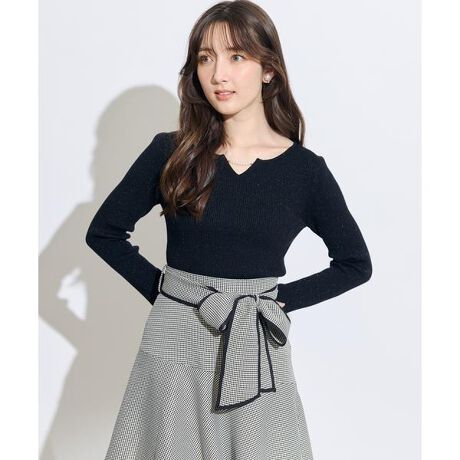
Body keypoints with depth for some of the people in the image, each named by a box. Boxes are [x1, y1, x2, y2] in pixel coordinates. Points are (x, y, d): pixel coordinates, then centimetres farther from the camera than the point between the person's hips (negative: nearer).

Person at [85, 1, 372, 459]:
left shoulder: (305, 169, -4)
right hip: (175, 341, 1)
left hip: (257, 348, 0)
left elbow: (355, 263, 6)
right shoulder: (170, 153, -3)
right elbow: (103, 231, 6)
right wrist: (160, 286, -1)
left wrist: (283, 297, -3)